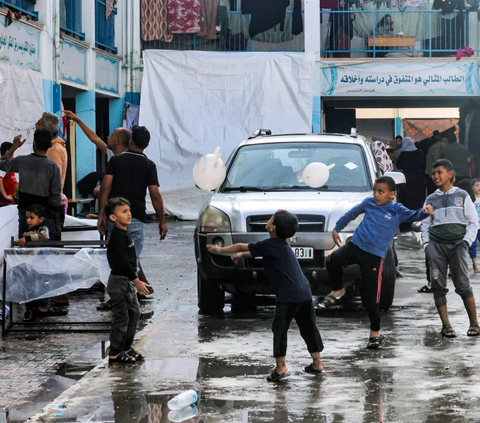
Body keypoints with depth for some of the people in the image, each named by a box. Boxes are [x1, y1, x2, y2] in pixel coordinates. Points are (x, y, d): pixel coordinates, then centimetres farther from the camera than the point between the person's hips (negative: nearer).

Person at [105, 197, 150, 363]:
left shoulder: (124, 234, 12)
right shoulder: (117, 236, -19)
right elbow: (122, 262, -24)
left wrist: (134, 280, 19)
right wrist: (137, 281, -23)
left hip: (127, 281, 10)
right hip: (119, 281, -10)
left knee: (134, 312, 14)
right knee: (121, 317, -4)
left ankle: (127, 348, 23)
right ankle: (115, 353, 4)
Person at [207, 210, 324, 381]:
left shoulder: (270, 245, -10)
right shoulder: (281, 244, 15)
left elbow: (241, 247, 2)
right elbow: (256, 250, 35)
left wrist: (221, 249, 15)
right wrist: (243, 254, 33)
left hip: (288, 296, -8)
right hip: (305, 293, 9)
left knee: (279, 328, 1)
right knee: (308, 327, 13)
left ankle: (281, 367, 1)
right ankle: (317, 364, 18)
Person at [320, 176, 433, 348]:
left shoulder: (397, 210, 0)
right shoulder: (368, 203, 8)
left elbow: (413, 216, -13)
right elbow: (351, 214, 23)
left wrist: (424, 212, -33)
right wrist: (337, 228, 23)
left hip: (375, 255, -3)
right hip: (356, 245, 3)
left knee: (370, 296, -2)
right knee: (333, 259, -27)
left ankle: (375, 332, 15)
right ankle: (337, 290, 1)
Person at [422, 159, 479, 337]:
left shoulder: (462, 196, 9)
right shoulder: (431, 199, 17)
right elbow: (425, 224, 17)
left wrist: (466, 242, -6)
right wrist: (426, 244, 2)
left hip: (456, 245, -3)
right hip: (436, 245, 3)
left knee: (463, 285, -10)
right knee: (438, 286, -4)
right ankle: (446, 325, 0)